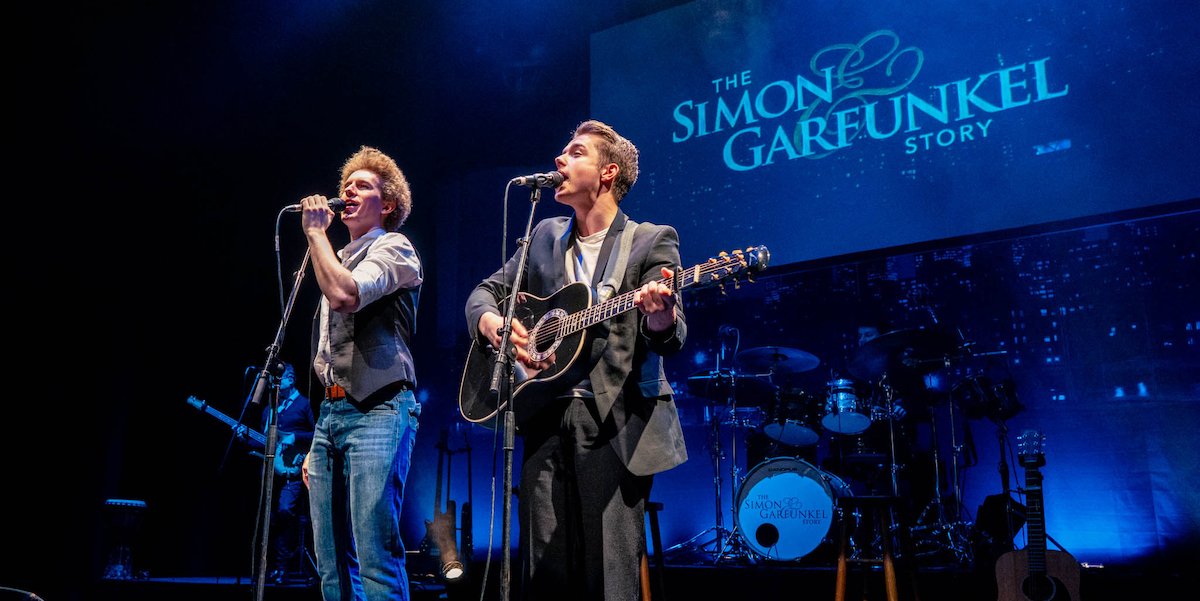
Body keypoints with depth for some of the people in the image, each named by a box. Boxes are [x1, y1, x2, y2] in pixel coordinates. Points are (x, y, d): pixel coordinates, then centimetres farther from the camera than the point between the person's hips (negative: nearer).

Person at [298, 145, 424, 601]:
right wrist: (318, 443, 22)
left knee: (376, 555, -14)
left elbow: (344, 294, -21)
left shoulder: (393, 249, 1)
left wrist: (315, 231, -5)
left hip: (377, 412, -8)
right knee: (331, 562, 7)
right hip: (332, 414, 8)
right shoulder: (340, 259, 25)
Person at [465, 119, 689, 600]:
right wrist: (494, 324, -4)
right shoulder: (544, 236, 16)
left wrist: (659, 312, -31)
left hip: (616, 422, -4)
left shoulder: (652, 240, 2)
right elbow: (484, 293, 19)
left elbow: (670, 339, -7)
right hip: (546, 415, 4)